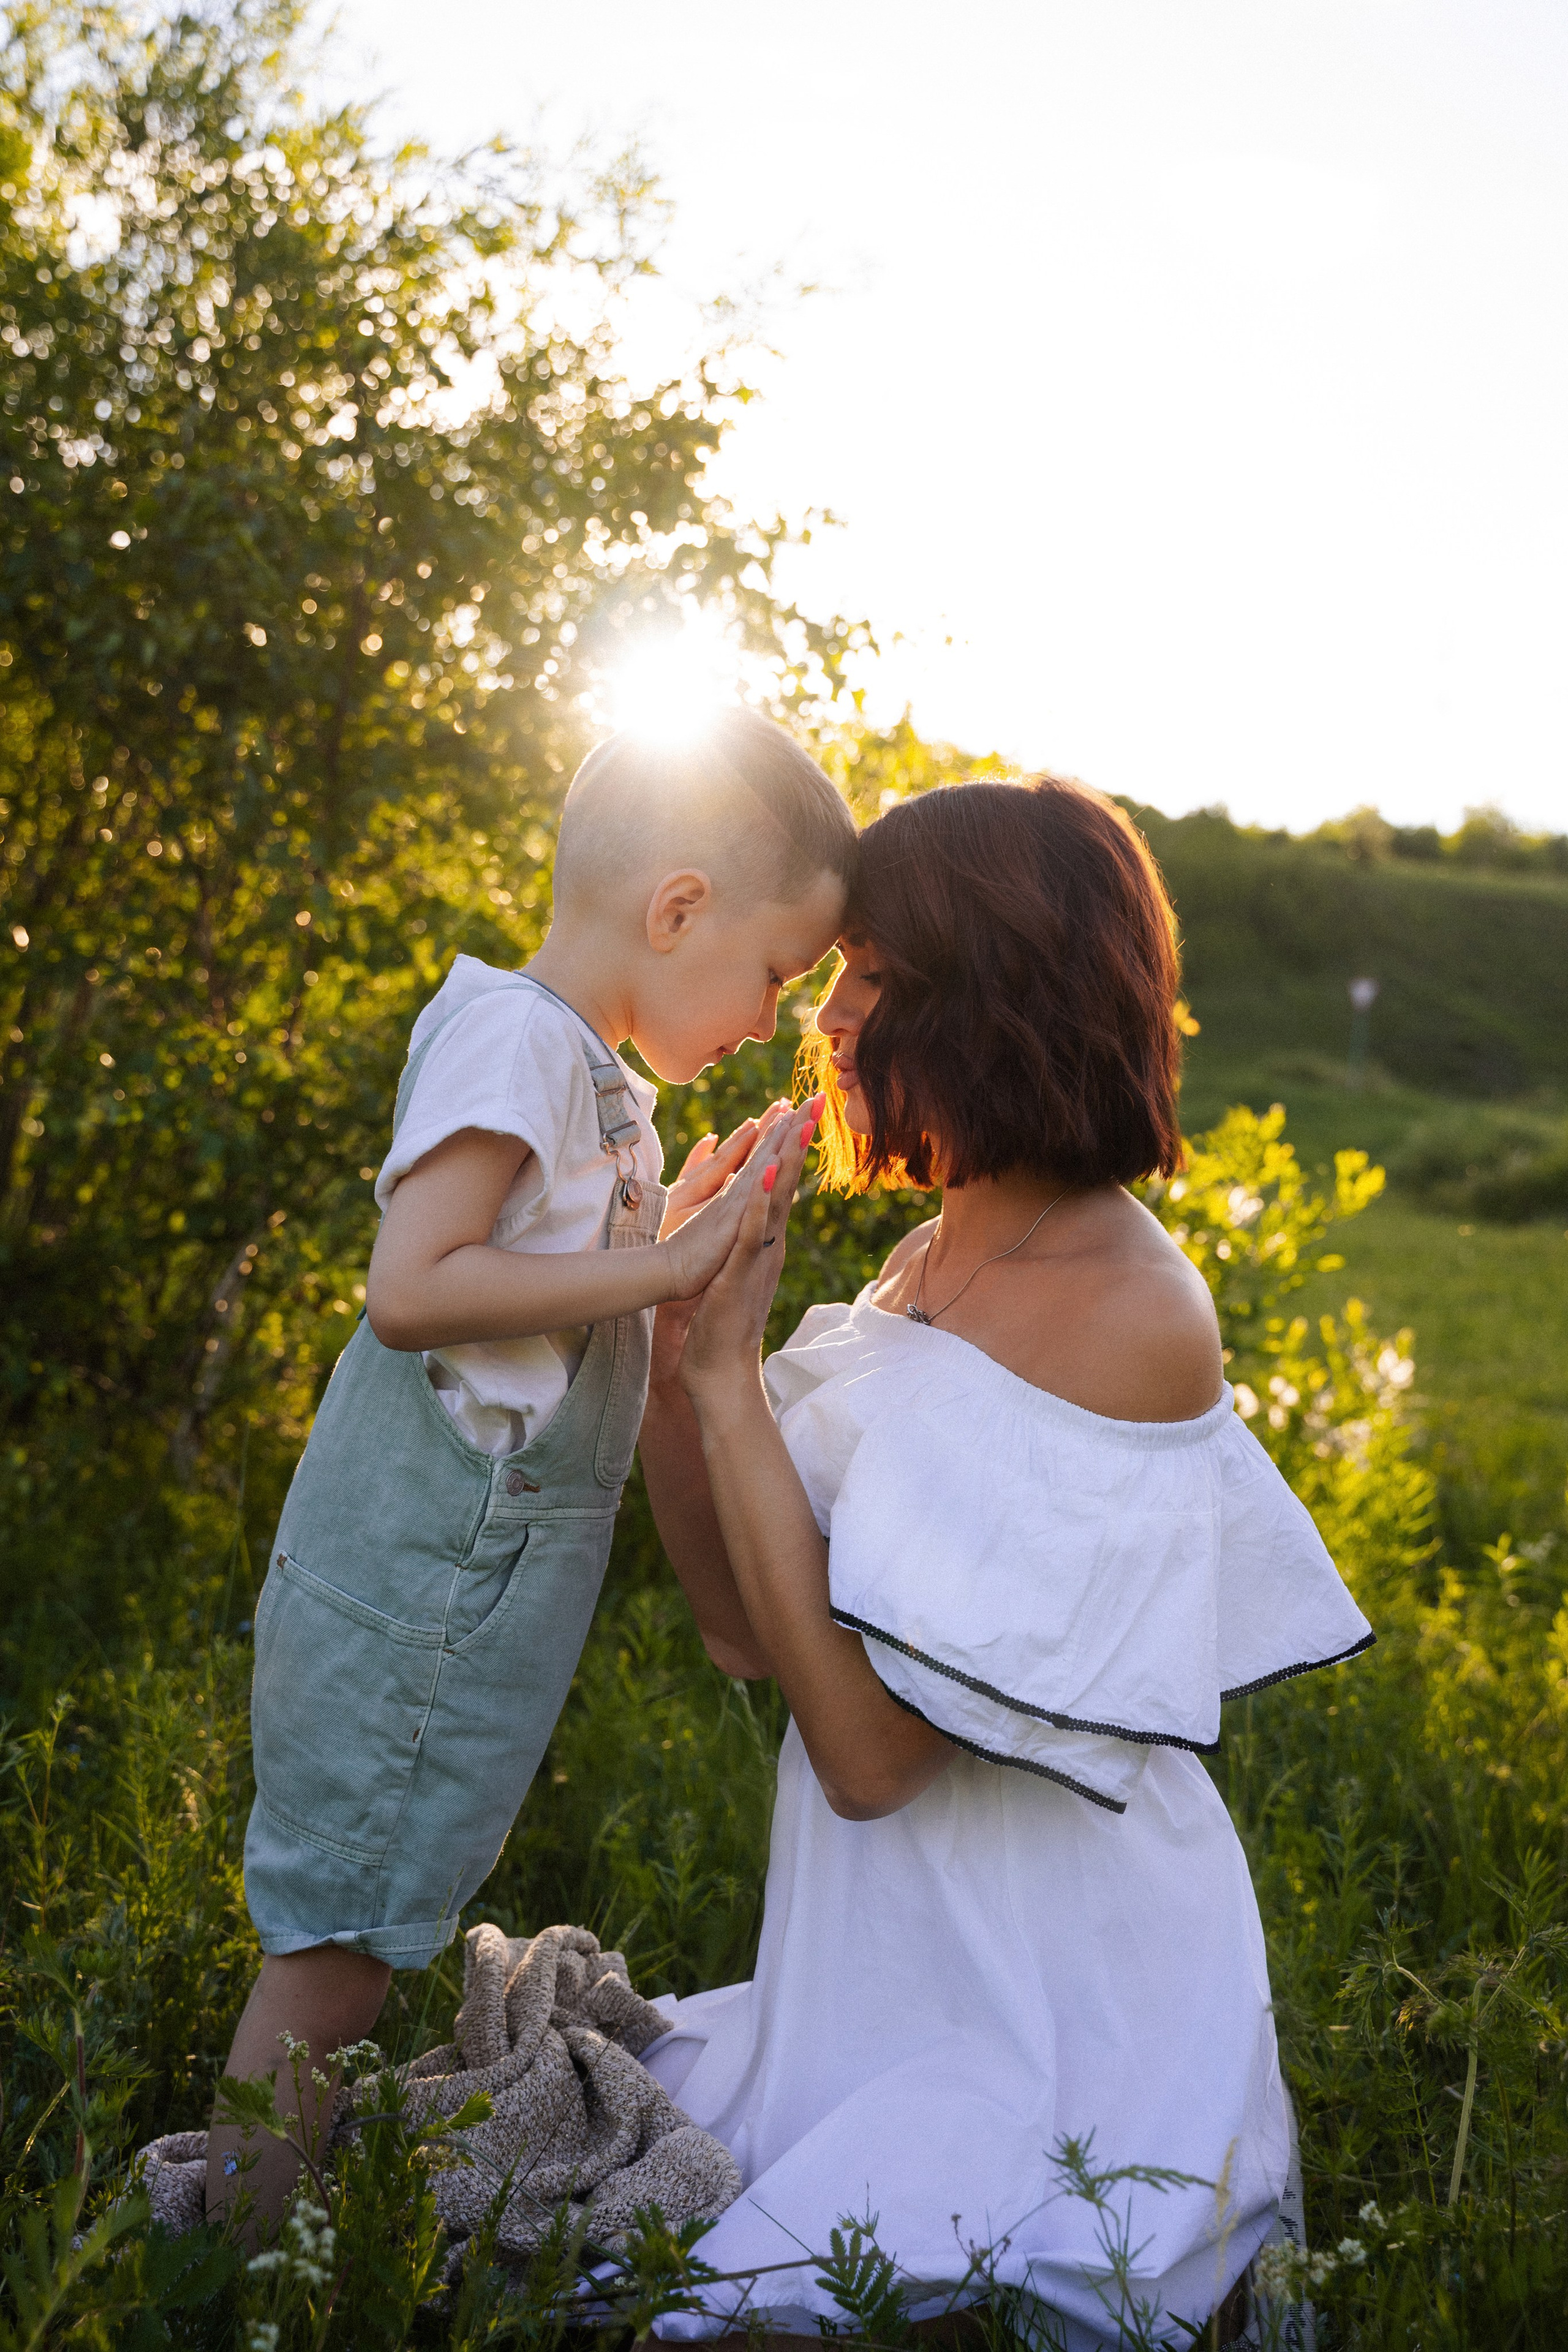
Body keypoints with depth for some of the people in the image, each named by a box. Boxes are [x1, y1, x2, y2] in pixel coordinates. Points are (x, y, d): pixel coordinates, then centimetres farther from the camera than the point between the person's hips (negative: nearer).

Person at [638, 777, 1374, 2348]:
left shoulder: (1128, 1313, -22)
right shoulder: (930, 1267, 5)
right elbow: (747, 1630, 5)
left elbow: (871, 1746, -25)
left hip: (1048, 2028, -7)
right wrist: (675, 1336, -7)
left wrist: (730, 1375, -22)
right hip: (886, 1976, 8)